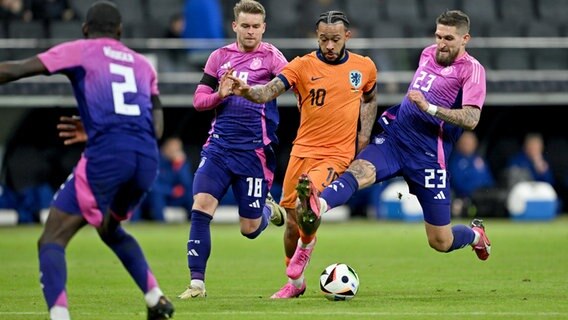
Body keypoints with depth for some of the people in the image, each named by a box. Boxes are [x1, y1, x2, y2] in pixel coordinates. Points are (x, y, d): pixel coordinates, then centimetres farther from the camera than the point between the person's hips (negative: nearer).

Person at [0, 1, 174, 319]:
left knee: (52, 240, -2)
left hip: (106, 157, -5)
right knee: (110, 228, 34)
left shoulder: (79, 51, 12)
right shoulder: (142, 64, 25)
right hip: (148, 159, 5)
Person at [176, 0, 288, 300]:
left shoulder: (270, 56, -2)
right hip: (219, 145, 3)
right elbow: (199, 100, 8)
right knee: (200, 206, -15)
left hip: (254, 151, -3)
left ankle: (268, 209, 39)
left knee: (249, 228, 1)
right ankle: (197, 283, -7)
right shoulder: (220, 57, 8)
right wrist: (220, 94, -12)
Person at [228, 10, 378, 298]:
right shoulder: (303, 66, -4)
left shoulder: (364, 67, 3)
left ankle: (306, 243, 3)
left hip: (337, 155, -1)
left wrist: (364, 135, 12)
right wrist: (246, 91, -38)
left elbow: (369, 99, 23)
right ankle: (295, 282, 29)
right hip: (302, 152, 1)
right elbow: (269, 92, -17)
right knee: (292, 222, 7)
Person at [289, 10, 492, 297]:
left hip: (427, 156, -5)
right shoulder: (428, 54, 12)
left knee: (441, 242, 1)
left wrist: (429, 108, -27)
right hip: (394, 136, 5)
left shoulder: (472, 70, -7)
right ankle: (318, 205, -59)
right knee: (359, 170, -30)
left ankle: (475, 235, 36)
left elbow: (471, 120, -20)